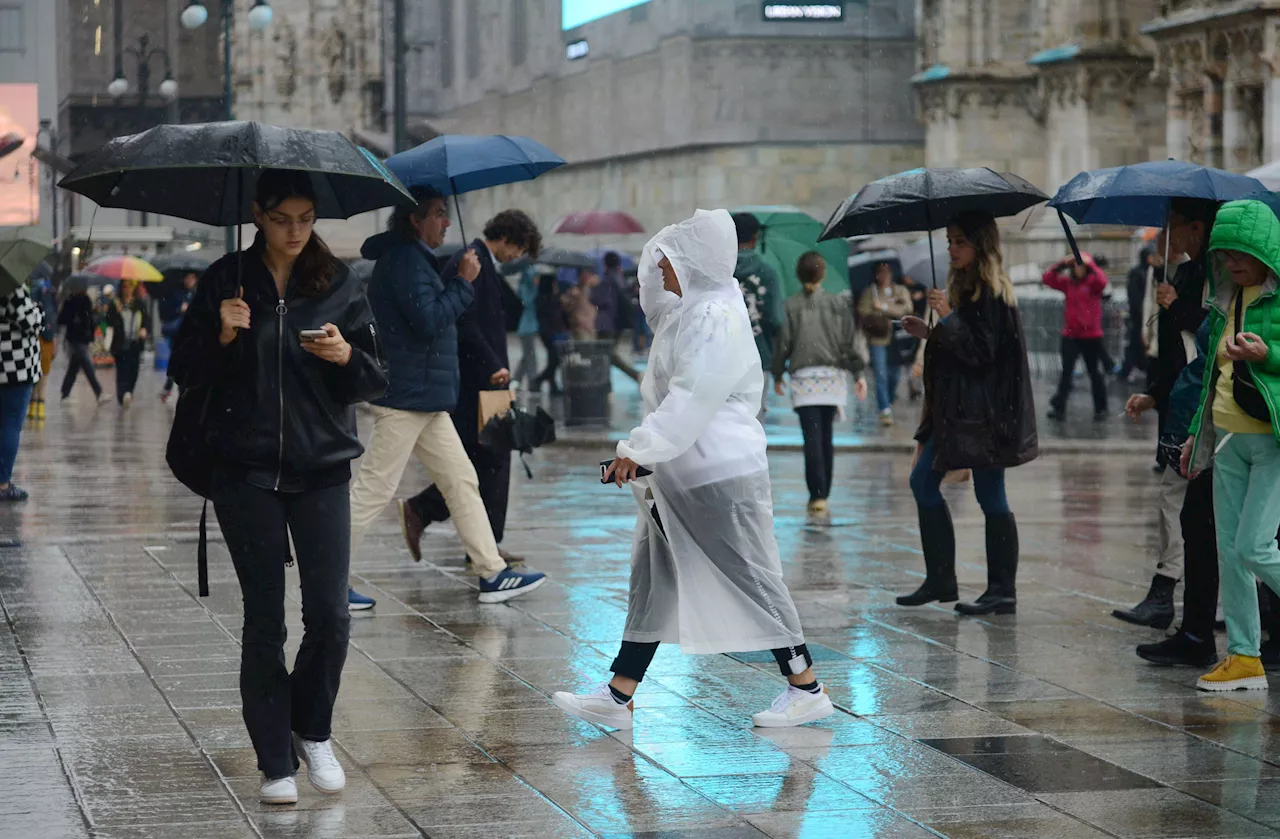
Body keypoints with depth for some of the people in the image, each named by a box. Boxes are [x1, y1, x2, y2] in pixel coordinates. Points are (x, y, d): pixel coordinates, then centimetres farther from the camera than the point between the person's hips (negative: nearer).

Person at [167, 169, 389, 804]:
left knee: (329, 615, -5)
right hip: (247, 472, -1)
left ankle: (312, 731, 19)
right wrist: (222, 334, -15)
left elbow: (375, 381, 7)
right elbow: (186, 374, 3)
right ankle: (275, 762, 8)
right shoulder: (227, 280, 2)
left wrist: (346, 356, -14)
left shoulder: (339, 285, 5)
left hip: (322, 470, 1)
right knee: (264, 620, 1)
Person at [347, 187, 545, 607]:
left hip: (425, 398, 11)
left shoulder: (416, 259, 17)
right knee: (374, 488, -7)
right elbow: (429, 320, -24)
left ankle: (492, 573, 13)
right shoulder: (404, 260, -15)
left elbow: (435, 309, 22)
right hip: (405, 397, -11)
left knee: (462, 481, 10)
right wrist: (464, 282, -15)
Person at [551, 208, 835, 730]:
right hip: (676, 475, 11)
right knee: (652, 583, 8)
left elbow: (691, 400, -25)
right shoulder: (685, 310, 12)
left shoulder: (717, 319, -19)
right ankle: (618, 698, 9)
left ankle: (807, 690, 8)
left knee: (752, 579, -2)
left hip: (720, 475, -11)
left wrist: (637, 450, -26)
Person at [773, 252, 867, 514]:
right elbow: (849, 342, 3)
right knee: (826, 436, 12)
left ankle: (817, 495, -17)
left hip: (803, 377, -2)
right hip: (833, 376, 2)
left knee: (812, 438, -7)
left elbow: (783, 343, 0)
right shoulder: (838, 304, 5)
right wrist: (859, 374, 8)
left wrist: (777, 375, 11)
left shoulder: (791, 307, 0)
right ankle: (823, 494, 16)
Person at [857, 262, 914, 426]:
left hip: (897, 339, 2)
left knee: (894, 375, 7)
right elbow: (863, 312, -4)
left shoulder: (901, 291, 11)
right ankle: (885, 410, -15)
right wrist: (880, 321, -18)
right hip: (877, 338, -2)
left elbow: (907, 309, -5)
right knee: (881, 375, -12)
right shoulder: (869, 292, 7)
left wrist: (884, 307, -11)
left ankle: (889, 405, 28)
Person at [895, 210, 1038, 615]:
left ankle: (1003, 591, 3)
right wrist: (928, 333, 9)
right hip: (954, 407, 10)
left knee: (990, 496, -4)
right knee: (922, 481, 10)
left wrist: (948, 319, -21)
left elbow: (981, 351, -19)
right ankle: (941, 580, 17)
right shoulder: (962, 288, 15)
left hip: (984, 411, -10)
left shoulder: (992, 294, -13)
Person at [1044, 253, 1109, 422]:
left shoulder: (1093, 282, -5)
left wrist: (1089, 263, -25)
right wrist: (1062, 263, -14)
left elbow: (1102, 281, -27)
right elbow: (1048, 279, -5)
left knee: (1095, 373, 9)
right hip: (1070, 335, 2)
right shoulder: (1068, 282, 4)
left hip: (1091, 335, -2)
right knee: (1066, 372, 0)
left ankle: (1100, 409, 18)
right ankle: (1058, 407, 0)